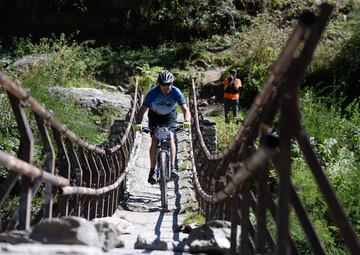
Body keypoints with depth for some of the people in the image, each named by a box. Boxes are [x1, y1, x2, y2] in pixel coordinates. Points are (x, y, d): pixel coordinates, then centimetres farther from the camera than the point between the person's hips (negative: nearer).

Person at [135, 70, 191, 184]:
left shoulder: (176, 92, -27)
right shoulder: (153, 93, -29)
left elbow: (185, 109, -29)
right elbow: (142, 110, -31)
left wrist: (186, 121, -50)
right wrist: (138, 123, -49)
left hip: (170, 116, 0)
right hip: (155, 116, 0)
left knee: (171, 138, -22)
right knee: (154, 141, -15)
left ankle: (172, 168, -26)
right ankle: (152, 171, -6)